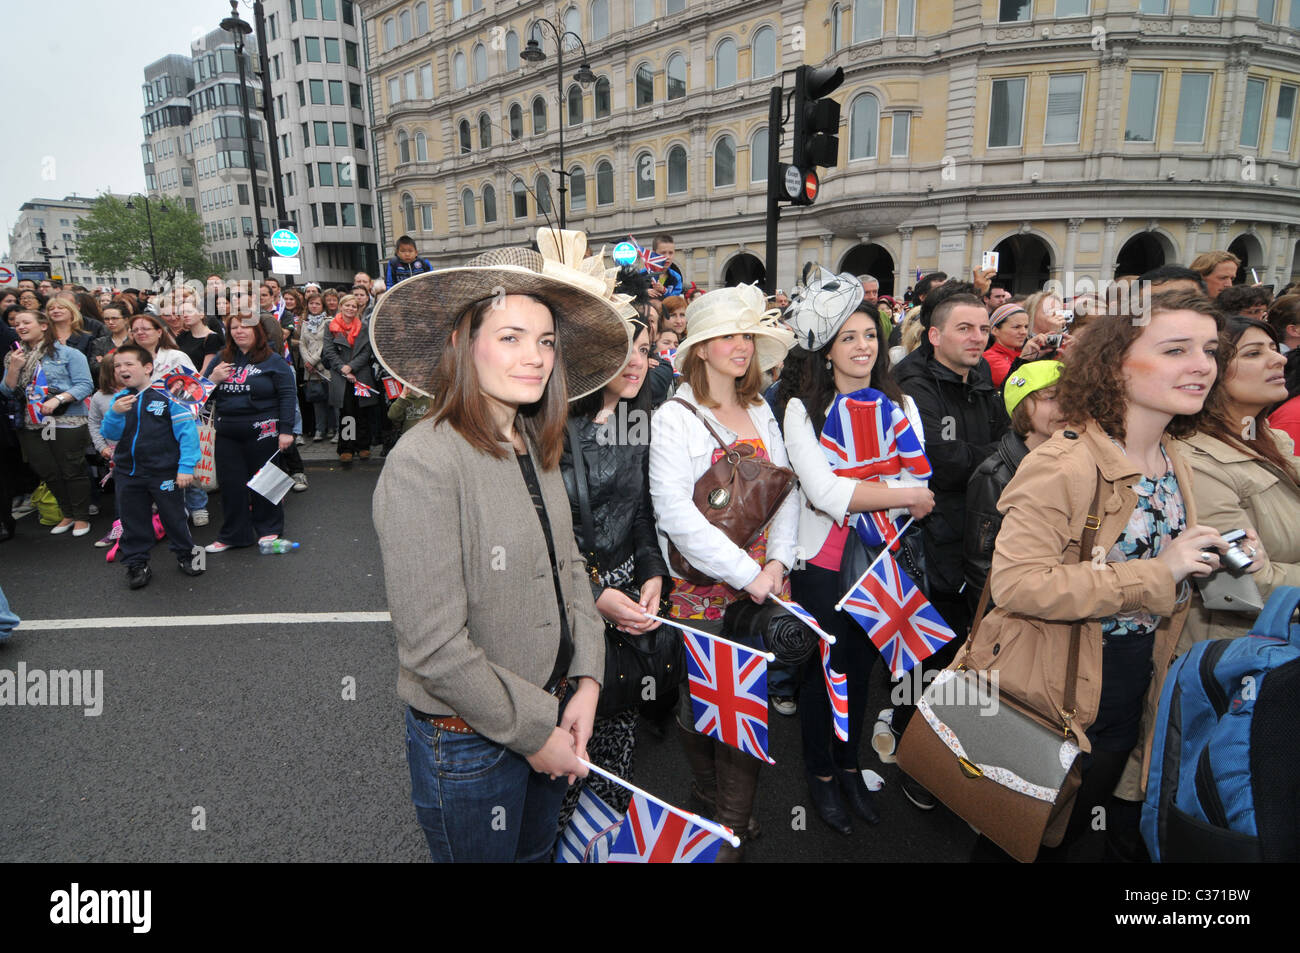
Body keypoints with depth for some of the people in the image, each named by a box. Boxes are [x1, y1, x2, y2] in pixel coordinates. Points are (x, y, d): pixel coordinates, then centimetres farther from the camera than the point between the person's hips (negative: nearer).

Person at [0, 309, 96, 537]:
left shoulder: (68, 354, -4)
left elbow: (85, 386, -10)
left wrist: (57, 399, -22)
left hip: (66, 423, -6)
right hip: (31, 425, 6)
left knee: (72, 472, 0)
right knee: (48, 473, 11)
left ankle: (82, 518, 13)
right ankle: (68, 515, 26)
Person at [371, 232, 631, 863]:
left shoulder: (536, 446, 0)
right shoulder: (424, 462, -24)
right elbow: (434, 646, -25)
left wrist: (586, 682, -4)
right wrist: (533, 732, -15)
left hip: (553, 713, 7)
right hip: (468, 741, -7)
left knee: (538, 849, 27)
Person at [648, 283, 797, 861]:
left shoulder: (761, 412, 10)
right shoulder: (675, 417, -8)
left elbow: (785, 489, 8)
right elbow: (675, 514, -18)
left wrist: (778, 559, -7)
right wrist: (746, 572, -18)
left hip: (762, 583, 4)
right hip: (702, 587, -4)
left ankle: (736, 824, 26)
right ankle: (710, 803, 33)